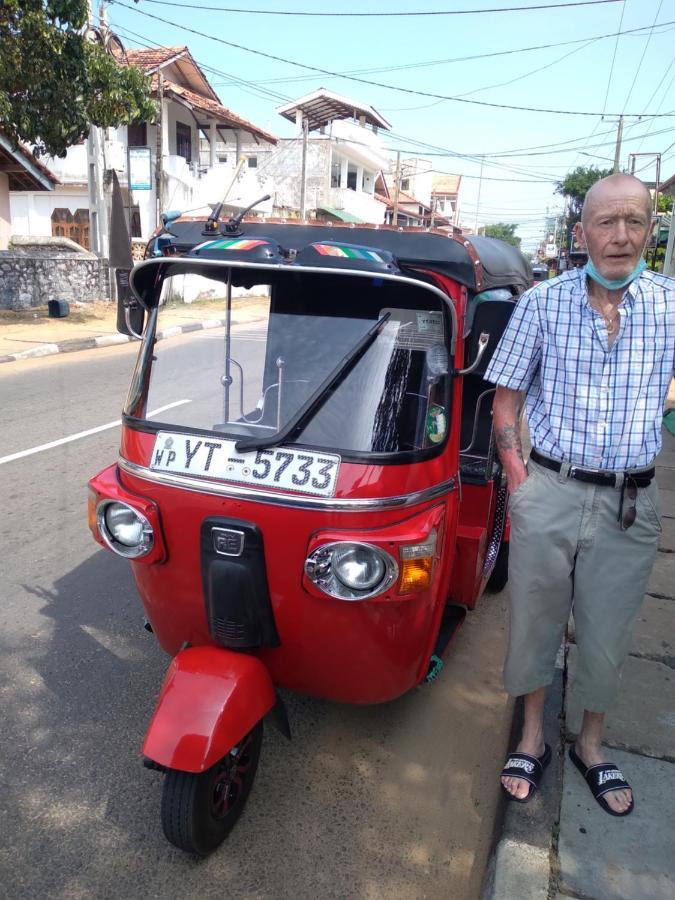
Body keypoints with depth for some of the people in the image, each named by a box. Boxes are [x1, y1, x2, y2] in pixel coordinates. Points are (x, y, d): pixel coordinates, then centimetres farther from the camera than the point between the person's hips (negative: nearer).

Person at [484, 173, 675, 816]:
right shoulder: (543, 303, -2)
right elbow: (506, 397, 1)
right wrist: (518, 475, -7)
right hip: (549, 492, -1)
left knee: (607, 633, 15)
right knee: (534, 619, 13)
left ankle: (590, 745, 40)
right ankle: (532, 737, 36)